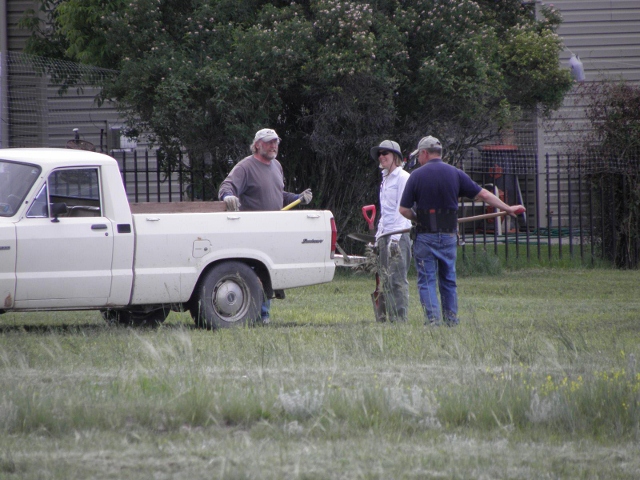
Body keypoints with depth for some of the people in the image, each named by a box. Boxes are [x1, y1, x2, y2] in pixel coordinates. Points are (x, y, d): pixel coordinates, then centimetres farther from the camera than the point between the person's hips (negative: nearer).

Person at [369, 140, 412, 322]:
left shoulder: (402, 177, -5)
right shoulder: (385, 179, 20)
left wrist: (395, 238, -19)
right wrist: (378, 236, 18)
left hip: (399, 233, -9)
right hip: (385, 234, 9)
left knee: (397, 278, -12)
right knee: (386, 279, 5)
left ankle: (400, 319, -14)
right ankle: (391, 318, 5)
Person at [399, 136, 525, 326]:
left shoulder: (417, 175, -5)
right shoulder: (455, 173, 2)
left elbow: (404, 209, -7)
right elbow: (483, 195, 4)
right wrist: (508, 209, 13)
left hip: (425, 237, -3)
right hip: (449, 236, 3)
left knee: (426, 280, 1)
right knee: (448, 280, 13)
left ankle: (433, 318, -11)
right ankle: (451, 320, 14)